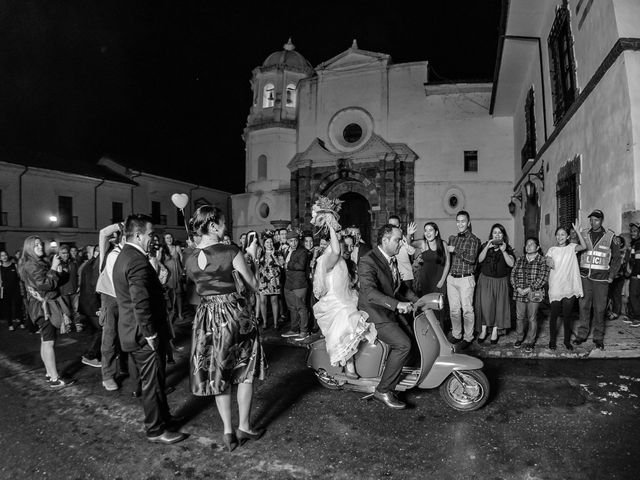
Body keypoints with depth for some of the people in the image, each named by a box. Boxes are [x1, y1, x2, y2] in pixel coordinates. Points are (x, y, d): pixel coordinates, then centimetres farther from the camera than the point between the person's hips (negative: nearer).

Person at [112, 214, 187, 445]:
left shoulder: (123, 256, 11)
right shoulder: (138, 262, -24)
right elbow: (141, 304, -29)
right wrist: (151, 335, -21)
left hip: (132, 331, 10)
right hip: (144, 335, -10)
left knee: (152, 380, 22)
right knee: (152, 382, 5)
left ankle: (162, 416, 38)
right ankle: (156, 430, 20)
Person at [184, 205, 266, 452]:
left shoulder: (190, 260, 2)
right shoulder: (230, 251, -14)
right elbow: (254, 285, -6)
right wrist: (251, 255, 6)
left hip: (207, 316, 5)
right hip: (234, 313, -4)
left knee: (218, 375, 17)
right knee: (245, 372, 14)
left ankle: (228, 432, 22)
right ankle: (244, 427, 23)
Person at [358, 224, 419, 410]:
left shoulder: (392, 260, 10)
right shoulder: (368, 262, -20)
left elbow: (400, 285, 22)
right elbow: (369, 291, -34)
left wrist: (417, 301, 9)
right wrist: (397, 304, -43)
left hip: (390, 312, 9)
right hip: (374, 314, -9)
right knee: (403, 344, -20)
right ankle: (383, 390, -8)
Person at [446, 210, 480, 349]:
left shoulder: (473, 240, -5)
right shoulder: (452, 238, 12)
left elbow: (472, 259, -18)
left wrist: (455, 250, -17)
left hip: (465, 279, -5)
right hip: (451, 278, 5)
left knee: (467, 309, 1)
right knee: (453, 309, 10)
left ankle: (468, 337, 14)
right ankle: (456, 335, 24)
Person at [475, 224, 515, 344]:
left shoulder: (508, 248, 2)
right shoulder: (485, 246, 4)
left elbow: (511, 263, -11)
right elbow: (479, 259, -10)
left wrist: (503, 251, -20)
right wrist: (487, 247, -19)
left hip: (501, 281, 0)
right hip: (485, 280, 0)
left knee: (499, 306, 4)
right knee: (484, 304, -4)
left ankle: (495, 331, 18)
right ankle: (483, 330, 10)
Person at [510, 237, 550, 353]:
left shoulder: (542, 261, -4)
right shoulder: (519, 260, 9)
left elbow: (542, 278, -11)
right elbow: (513, 275, 6)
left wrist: (528, 289, -16)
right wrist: (518, 288, -9)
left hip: (534, 294, -3)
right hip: (519, 293, 3)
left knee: (532, 318, 4)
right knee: (519, 317, 9)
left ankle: (530, 341, 16)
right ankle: (519, 338, 25)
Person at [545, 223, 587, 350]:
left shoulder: (571, 247, 3)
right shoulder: (552, 250, 4)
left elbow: (584, 246, -15)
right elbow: (548, 261, -5)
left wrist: (577, 230, -21)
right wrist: (549, 262, -28)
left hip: (569, 288, 0)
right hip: (555, 288, 0)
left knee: (567, 316, 9)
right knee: (554, 315, 6)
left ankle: (567, 340, 24)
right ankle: (552, 340, 19)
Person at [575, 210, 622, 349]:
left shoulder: (610, 236, 1)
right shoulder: (583, 235, 6)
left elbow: (617, 258, 6)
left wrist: (611, 276, 1)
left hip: (601, 278, -2)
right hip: (584, 277, 2)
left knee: (599, 308, 2)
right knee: (584, 306, 5)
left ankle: (598, 338, 12)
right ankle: (582, 334, 13)